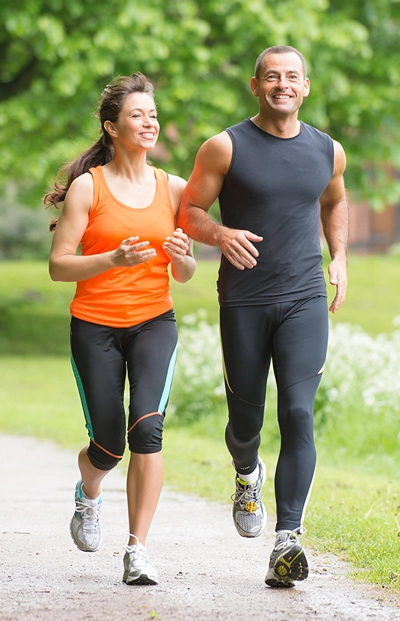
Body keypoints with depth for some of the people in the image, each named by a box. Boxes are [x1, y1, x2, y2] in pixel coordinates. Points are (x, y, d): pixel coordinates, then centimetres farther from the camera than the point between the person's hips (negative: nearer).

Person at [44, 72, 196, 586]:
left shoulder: (173, 188, 5)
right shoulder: (88, 186, -4)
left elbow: (185, 275, 12)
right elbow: (58, 265, -6)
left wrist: (180, 256, -11)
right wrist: (113, 259, -21)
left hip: (154, 320, 1)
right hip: (95, 324, -1)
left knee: (147, 428, -21)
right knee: (108, 445, 1)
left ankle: (137, 549, -15)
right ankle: (88, 495, 40)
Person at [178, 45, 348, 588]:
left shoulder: (327, 152, 8)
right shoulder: (226, 148, -2)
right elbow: (189, 211, 0)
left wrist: (339, 258, 15)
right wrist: (221, 234, -20)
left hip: (305, 299, 1)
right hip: (244, 303, -1)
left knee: (298, 414, -15)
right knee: (246, 417, 8)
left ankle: (287, 541, -19)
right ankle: (247, 476, 46)